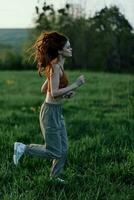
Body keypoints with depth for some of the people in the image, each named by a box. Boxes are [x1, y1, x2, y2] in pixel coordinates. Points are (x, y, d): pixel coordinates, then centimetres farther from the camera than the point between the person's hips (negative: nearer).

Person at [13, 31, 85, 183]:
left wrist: (66, 93, 9)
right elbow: (54, 93, -24)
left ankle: (54, 176, 28)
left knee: (63, 149, 14)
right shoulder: (56, 66, -18)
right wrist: (75, 85, -19)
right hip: (51, 111, -10)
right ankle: (23, 148, 7)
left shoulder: (57, 66, 11)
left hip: (57, 112, 10)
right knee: (54, 152, -4)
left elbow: (44, 89, 17)